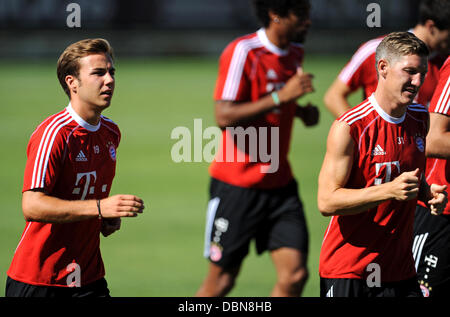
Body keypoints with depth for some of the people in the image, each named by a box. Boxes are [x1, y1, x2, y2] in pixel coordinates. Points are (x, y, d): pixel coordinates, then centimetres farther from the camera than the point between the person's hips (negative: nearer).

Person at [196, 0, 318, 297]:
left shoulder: (295, 53, 9)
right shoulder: (242, 51, -15)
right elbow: (225, 116, -22)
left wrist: (302, 111, 6)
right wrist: (281, 97, -27)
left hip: (279, 182, 6)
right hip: (237, 183, -6)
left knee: (295, 275, -7)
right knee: (222, 279, 2)